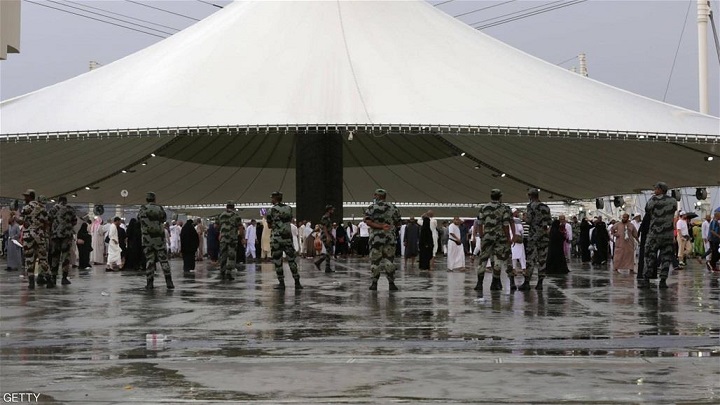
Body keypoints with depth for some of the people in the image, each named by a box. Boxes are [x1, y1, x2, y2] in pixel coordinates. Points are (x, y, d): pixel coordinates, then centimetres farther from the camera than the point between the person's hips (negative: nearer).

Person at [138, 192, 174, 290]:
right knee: (164, 260, 4)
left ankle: (150, 283, 3)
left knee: (149, 261, 5)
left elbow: (139, 219, 12)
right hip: (159, 238, 0)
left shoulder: (142, 209, -4)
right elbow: (164, 218, 13)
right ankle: (169, 282, -3)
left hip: (147, 239, 0)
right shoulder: (160, 208, -2)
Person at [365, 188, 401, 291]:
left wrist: (380, 226, -17)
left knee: (375, 261, 6)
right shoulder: (393, 207, 5)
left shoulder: (371, 208, -2)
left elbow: (368, 222, -14)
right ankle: (391, 283, 0)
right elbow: (397, 222, 9)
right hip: (390, 237, 2)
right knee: (389, 260, 6)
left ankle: (374, 283, 11)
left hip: (376, 237, -2)